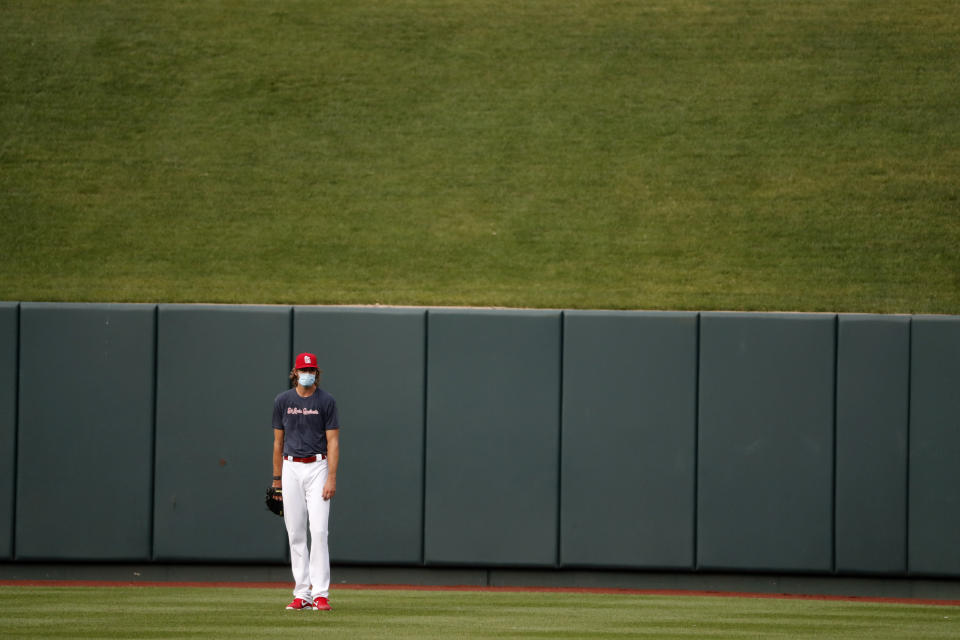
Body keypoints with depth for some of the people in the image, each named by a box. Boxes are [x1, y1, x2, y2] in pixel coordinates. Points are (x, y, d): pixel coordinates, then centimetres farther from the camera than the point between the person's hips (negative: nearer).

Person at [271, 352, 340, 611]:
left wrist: (332, 478, -12)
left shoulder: (326, 401, -1)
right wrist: (277, 478, 12)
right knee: (295, 533, 2)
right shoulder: (282, 401, 7)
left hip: (317, 468, -3)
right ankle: (302, 594, 7)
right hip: (291, 468, 3)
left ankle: (320, 594, -11)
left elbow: (333, 441, -4)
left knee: (318, 530, -12)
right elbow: (278, 441, 13)